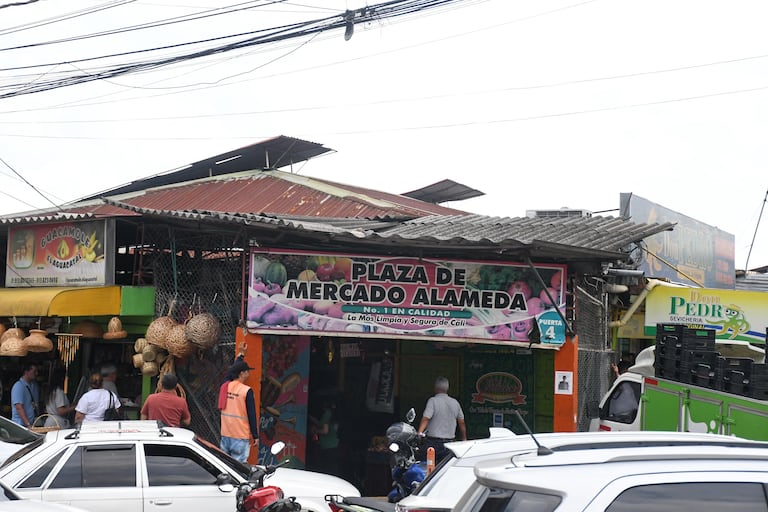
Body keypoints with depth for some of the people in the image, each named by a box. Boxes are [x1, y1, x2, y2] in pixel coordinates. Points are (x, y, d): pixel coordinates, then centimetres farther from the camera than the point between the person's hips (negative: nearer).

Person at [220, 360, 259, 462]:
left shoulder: (225, 387, 3)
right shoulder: (247, 391, -13)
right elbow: (252, 416, -11)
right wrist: (255, 437, -4)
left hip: (225, 434, 6)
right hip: (240, 436, -6)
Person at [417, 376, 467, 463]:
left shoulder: (433, 401, -7)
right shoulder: (455, 402, 8)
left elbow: (425, 419, -19)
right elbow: (462, 423, 14)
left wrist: (419, 433, -24)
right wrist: (464, 439, 25)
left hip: (433, 442, -5)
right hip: (449, 442, 5)